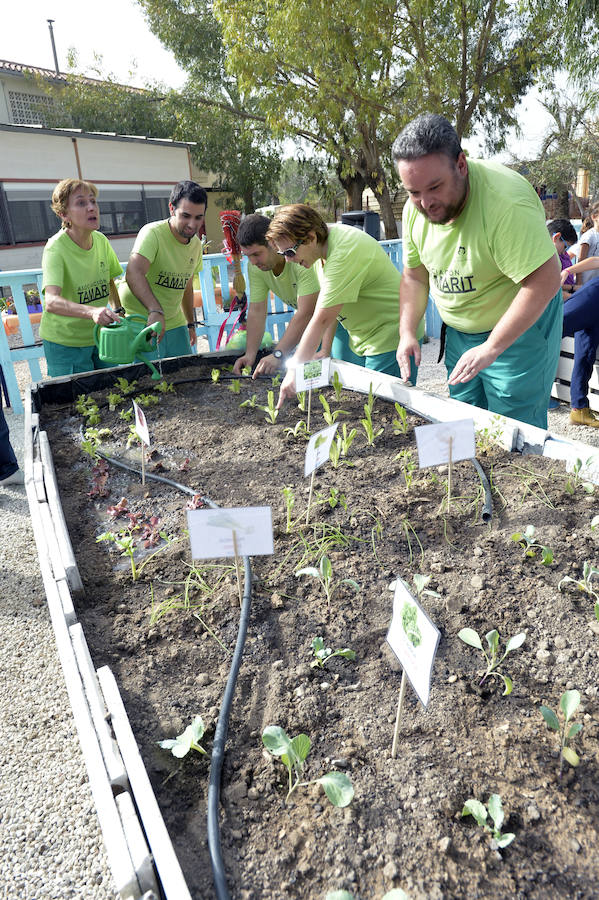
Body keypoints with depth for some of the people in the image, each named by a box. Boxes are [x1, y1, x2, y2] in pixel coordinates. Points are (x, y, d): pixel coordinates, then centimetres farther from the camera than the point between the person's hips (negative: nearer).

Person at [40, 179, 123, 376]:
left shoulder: (101, 240, -3)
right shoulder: (56, 248, -21)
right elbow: (51, 302, -36)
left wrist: (119, 313, 3)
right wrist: (92, 312, -51)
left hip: (99, 335, 6)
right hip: (64, 342, -5)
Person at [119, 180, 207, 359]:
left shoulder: (196, 245, 6)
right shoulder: (152, 233, -18)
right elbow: (134, 274, -36)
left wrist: (190, 324, 23)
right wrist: (155, 311, -50)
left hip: (175, 325, 7)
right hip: (142, 323, -7)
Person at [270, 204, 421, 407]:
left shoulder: (345, 253, -27)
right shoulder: (323, 244, 2)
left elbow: (322, 319, -28)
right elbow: (329, 307, 9)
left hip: (392, 336, -9)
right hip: (366, 338, 9)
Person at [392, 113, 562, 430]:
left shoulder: (505, 201, -28)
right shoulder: (415, 209, -5)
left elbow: (545, 281, -30)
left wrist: (491, 349, -30)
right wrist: (407, 332, -4)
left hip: (519, 328, -6)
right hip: (459, 332, 7)